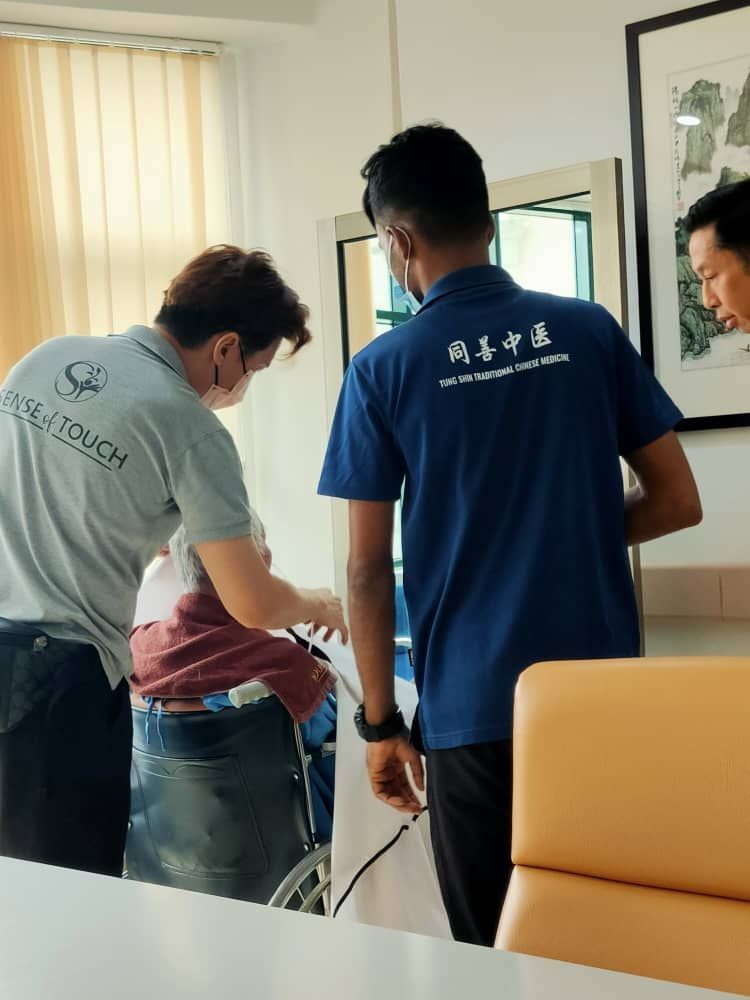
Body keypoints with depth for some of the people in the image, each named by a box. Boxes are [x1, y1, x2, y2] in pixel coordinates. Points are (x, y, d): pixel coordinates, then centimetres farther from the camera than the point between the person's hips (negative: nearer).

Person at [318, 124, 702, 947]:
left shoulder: (383, 370, -5)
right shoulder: (589, 332, 2)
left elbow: (369, 569, -4)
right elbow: (676, 502, 5)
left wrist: (379, 721, 5)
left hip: (475, 709, -3)